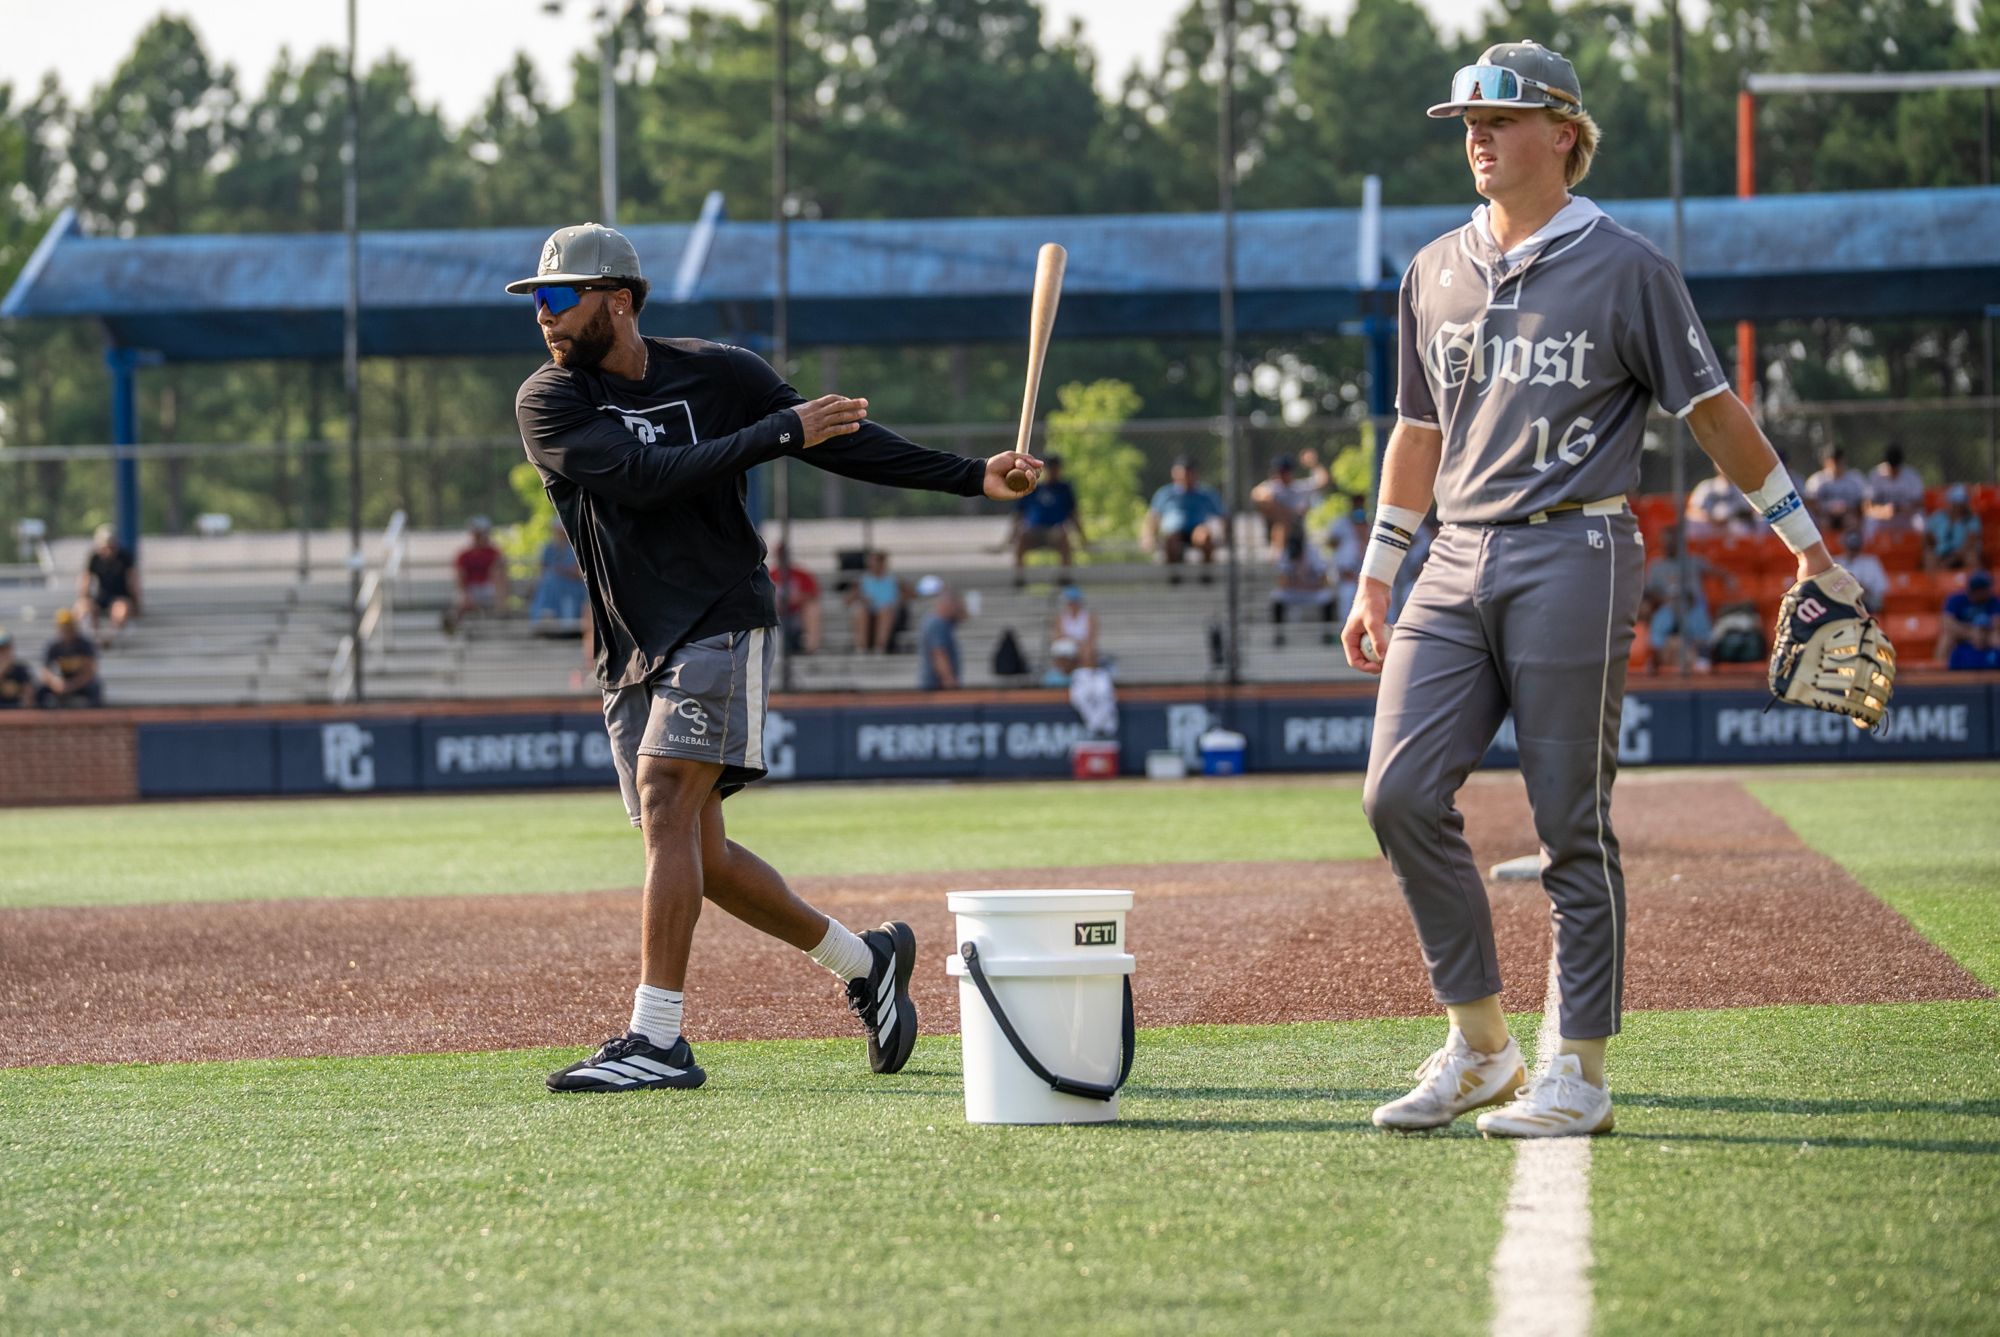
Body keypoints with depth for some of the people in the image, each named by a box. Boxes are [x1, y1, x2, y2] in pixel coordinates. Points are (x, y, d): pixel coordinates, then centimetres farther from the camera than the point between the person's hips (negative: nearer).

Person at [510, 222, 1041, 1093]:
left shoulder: (719, 376, 1)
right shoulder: (550, 402, -1)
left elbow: (843, 442, 7)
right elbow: (642, 476, -15)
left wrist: (972, 478, 1)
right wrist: (780, 433, -15)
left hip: (721, 627, -4)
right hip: (632, 652, 4)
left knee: (666, 802, -20)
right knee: (698, 854, 6)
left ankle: (657, 1038, -24)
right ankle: (865, 961, 27)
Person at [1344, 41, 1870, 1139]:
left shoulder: (1624, 268, -2)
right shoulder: (1436, 273, 14)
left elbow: (1715, 414, 0)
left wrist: (1812, 552, 0)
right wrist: (1375, 577, 20)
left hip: (1572, 559, -5)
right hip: (1457, 568, 5)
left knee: (1571, 820, -4)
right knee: (1402, 792, -5)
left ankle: (1578, 1075, 4)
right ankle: (1479, 1047, 6)